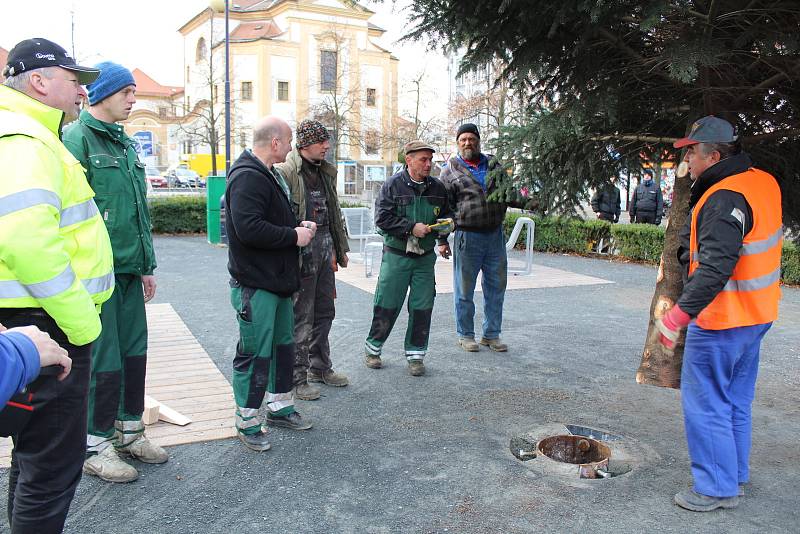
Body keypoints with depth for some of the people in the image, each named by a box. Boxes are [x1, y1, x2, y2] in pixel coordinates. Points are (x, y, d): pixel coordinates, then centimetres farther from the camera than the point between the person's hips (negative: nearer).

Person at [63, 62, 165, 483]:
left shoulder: (125, 143, 17)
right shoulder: (76, 139, -9)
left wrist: (146, 265, 18)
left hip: (129, 271, 8)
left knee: (134, 353, 14)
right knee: (104, 361, 0)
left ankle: (129, 432, 30)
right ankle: (96, 447, 16)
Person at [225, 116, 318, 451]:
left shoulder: (267, 174, 16)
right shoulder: (248, 177, -18)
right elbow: (248, 228, -29)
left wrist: (298, 226, 6)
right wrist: (294, 236, -19)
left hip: (277, 281, 11)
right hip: (256, 284, -11)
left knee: (283, 346, 19)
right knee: (256, 354, -2)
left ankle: (280, 408, 34)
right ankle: (247, 423, 12)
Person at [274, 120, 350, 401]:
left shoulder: (326, 171, 14)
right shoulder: (286, 171, -13)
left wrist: (341, 247, 21)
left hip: (325, 247, 8)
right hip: (301, 250, -8)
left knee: (324, 312, 16)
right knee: (300, 317, -1)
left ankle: (320, 367, 31)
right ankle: (297, 378, 11)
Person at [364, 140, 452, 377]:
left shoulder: (437, 188, 7)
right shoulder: (393, 185, -6)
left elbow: (445, 216, 21)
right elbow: (382, 218, -12)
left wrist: (443, 239, 11)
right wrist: (412, 227, -17)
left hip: (425, 258, 4)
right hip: (396, 255, -3)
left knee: (422, 308, 5)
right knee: (387, 305, 3)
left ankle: (415, 354, 18)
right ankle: (373, 348, 22)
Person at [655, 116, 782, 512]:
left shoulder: (725, 198, -23)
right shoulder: (763, 181, 7)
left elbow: (716, 265, -32)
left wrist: (681, 312, -33)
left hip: (721, 318, -10)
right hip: (756, 314, 10)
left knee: (704, 403, 2)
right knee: (735, 401, 21)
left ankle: (716, 487, 13)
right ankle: (735, 476, 34)